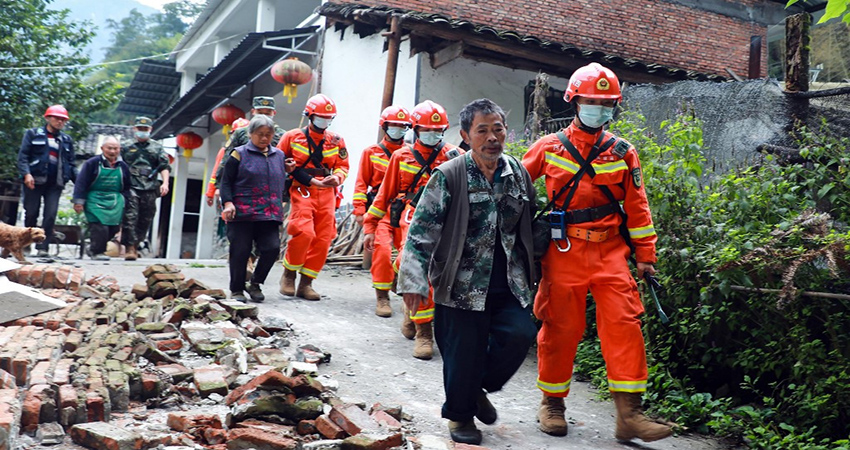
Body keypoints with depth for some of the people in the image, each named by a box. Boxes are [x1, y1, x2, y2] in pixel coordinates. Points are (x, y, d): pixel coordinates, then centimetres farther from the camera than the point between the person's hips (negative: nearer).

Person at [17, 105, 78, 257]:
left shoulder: (67, 140, 16)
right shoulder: (33, 134, 7)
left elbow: (71, 164, 15)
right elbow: (23, 155, -1)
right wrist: (26, 173, -17)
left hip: (55, 183, 2)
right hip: (35, 180, -2)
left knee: (51, 215, -8)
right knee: (31, 214, 3)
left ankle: (43, 247, -7)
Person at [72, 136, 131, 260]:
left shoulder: (123, 166, 12)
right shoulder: (92, 163, -1)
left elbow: (126, 188, 18)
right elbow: (81, 182, -2)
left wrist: (124, 202, 9)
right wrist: (78, 202, -7)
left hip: (115, 203, 4)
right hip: (95, 201, -4)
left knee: (113, 228, -2)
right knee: (100, 227, -18)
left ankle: (93, 248, 18)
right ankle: (97, 252, -3)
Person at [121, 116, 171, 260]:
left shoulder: (157, 148, 16)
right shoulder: (126, 147, 14)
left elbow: (164, 167, 9)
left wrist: (165, 183, -6)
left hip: (149, 190, 2)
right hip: (131, 187, -2)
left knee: (145, 220, 2)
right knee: (130, 217, -14)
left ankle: (135, 246, 12)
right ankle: (129, 247, -15)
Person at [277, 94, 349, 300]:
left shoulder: (336, 140, 12)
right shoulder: (292, 137, 5)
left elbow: (342, 166, 15)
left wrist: (337, 177, -9)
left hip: (326, 194, 4)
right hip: (302, 191, -4)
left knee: (323, 240, 0)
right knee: (304, 233, -21)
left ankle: (306, 283, 12)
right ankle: (288, 274, 2)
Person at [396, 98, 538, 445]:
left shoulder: (519, 175, 8)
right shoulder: (448, 177, -7)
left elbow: (527, 228, 19)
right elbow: (421, 232, -9)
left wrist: (528, 273, 20)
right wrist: (414, 281, -15)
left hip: (510, 285, 4)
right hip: (461, 286, -4)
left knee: (520, 334, -9)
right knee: (463, 352, 1)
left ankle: (480, 388, 20)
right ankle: (460, 415, 28)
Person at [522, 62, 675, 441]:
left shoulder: (623, 152, 9)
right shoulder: (549, 147, 3)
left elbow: (637, 207, 10)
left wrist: (646, 255, 7)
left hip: (611, 251, 2)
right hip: (564, 252, -2)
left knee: (624, 323, -6)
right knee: (561, 327, 4)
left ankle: (629, 413, 0)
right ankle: (552, 403, 23)